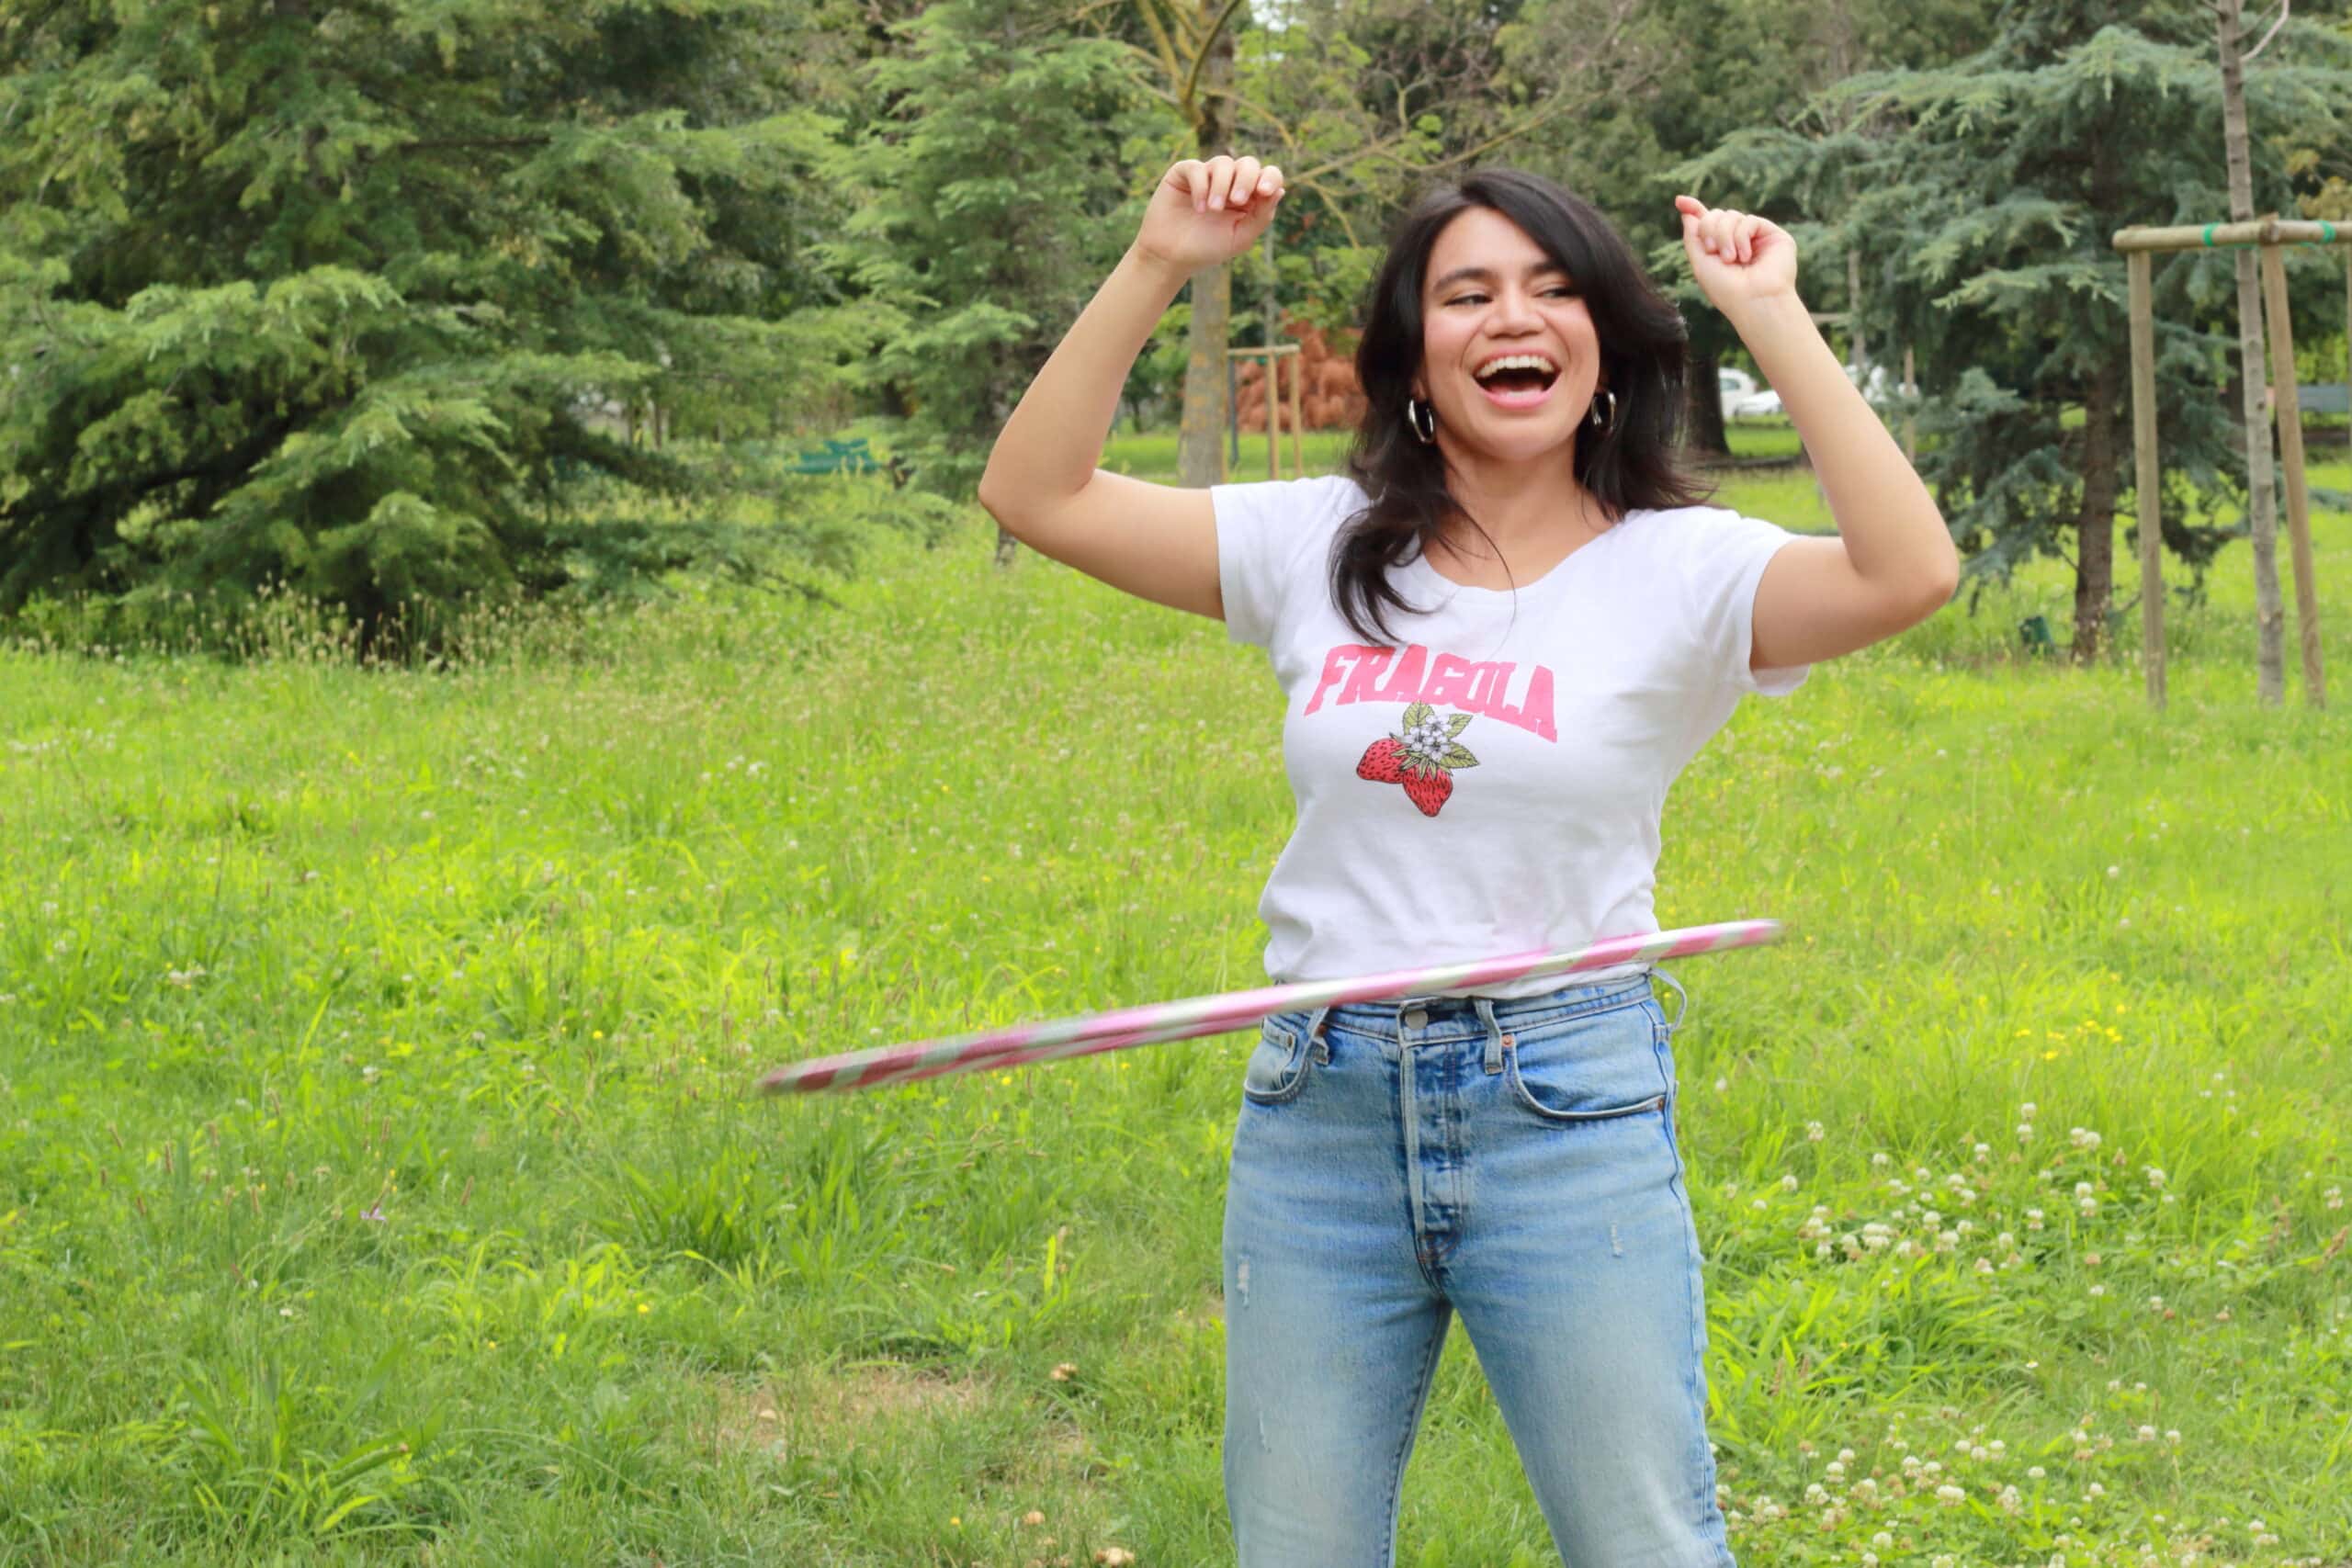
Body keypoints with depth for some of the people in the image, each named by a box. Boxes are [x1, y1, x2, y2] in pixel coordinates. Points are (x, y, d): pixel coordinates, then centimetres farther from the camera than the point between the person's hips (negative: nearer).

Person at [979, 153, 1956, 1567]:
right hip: (1319, 1105, 3)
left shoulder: (1677, 570, -4)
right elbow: (1037, 495, 2)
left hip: (1568, 1112, -3)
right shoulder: (1321, 546, 5)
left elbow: (1912, 573, -22)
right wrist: (1157, 267, -5)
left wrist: (1773, 316, -19)